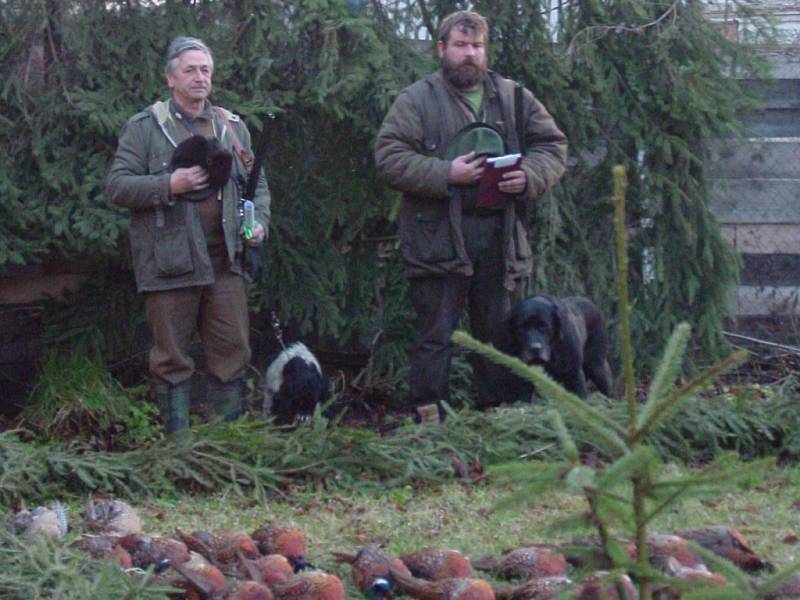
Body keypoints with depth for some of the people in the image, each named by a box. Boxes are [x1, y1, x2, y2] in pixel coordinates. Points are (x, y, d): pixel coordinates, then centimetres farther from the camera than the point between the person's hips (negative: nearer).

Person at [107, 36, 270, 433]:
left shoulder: (232, 128, 15)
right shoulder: (144, 128, 1)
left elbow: (257, 183, 22)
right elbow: (117, 185, -5)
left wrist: (260, 222, 3)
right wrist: (168, 185, -16)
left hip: (223, 260, 4)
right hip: (169, 262, -4)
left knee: (232, 351, 4)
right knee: (172, 357, 1)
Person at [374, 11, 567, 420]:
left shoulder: (513, 98, 12)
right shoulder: (416, 101, 0)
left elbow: (553, 145, 12)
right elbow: (390, 157, -7)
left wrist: (530, 176, -8)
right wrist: (445, 174, -18)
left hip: (501, 238, 4)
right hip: (439, 237, -4)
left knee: (500, 334, 11)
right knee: (435, 335, -2)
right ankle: (428, 418, 2)